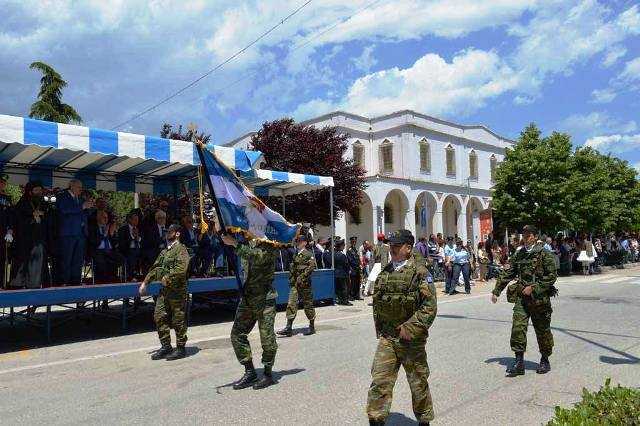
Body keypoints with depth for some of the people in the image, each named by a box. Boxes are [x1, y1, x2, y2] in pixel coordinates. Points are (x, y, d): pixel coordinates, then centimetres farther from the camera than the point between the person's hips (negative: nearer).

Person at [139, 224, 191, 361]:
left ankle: (181, 348, 12)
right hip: (164, 290, 8)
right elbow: (155, 268, 22)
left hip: (177, 290, -8)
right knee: (159, 317, 9)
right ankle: (166, 347, 20)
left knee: (178, 320, 0)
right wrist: (145, 282, 16)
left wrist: (167, 278, -19)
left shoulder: (181, 249, -9)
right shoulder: (164, 251, 18)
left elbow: (181, 269, -23)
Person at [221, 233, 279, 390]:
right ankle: (250, 372, 17)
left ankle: (268, 374, 17)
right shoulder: (246, 244, 10)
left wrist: (235, 244, -33)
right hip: (247, 297, 7)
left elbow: (258, 257, -29)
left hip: (265, 299, -7)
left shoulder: (270, 246, -10)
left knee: (267, 337, -1)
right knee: (237, 334, 5)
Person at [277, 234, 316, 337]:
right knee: (291, 304, -2)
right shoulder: (295, 254, 15)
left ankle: (312, 327, 17)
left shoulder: (308, 254, -4)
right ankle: (289, 328, -1)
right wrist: (291, 279, 11)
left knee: (308, 304, 4)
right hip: (294, 283, 6)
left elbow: (312, 266, -16)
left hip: (304, 283, -6)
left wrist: (302, 277, -19)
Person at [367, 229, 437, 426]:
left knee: (418, 383, 13)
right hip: (386, 338, 4)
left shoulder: (420, 273, -9)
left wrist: (410, 328, -18)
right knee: (379, 381, -1)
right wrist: (379, 329, 10)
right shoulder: (384, 273, 7)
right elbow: (376, 303, 17)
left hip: (412, 339, -4)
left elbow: (430, 306, -14)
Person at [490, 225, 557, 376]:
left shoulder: (544, 254, -5)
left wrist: (533, 288, -16)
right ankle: (519, 362, 1)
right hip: (521, 297, 4)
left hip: (539, 298, -4)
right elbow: (507, 273, 13)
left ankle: (545, 361, 28)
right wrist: (496, 291, 10)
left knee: (542, 330, 9)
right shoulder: (519, 254, 10)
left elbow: (551, 276, -10)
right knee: (517, 328, -5)